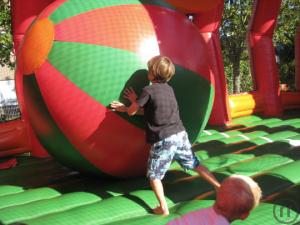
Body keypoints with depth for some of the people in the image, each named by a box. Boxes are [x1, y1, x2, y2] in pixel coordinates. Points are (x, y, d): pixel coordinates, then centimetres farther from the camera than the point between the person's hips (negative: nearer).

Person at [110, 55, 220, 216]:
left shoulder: (148, 91, -9)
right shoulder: (169, 89, 13)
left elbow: (131, 112, -2)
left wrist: (134, 101, 20)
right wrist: (125, 108, 20)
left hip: (162, 141, -6)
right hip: (180, 135, 6)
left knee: (154, 175, 10)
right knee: (195, 165, 21)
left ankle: (163, 208, 4)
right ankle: (220, 187, 24)